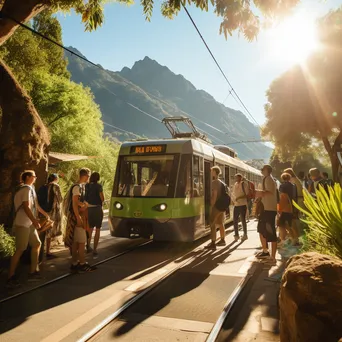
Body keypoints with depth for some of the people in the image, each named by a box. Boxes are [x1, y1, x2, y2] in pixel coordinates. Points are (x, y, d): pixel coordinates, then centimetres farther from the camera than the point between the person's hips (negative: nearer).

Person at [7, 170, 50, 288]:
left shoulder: (30, 188, 18)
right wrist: (34, 220, -28)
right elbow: (26, 206, -22)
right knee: (20, 250, -10)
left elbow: (35, 205, 27)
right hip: (22, 224, -10)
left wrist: (45, 214, 34)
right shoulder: (27, 188, -12)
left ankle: (32, 272, 18)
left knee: (37, 244, 12)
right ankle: (10, 278, -4)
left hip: (29, 224, 10)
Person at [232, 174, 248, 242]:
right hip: (236, 205, 6)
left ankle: (245, 235, 16)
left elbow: (247, 194, -12)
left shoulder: (244, 184, -7)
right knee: (235, 220, 5)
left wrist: (239, 197, -21)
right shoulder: (235, 185, 12)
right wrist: (233, 200, 4)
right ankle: (236, 234, 15)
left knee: (243, 220, 2)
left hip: (242, 205, -6)